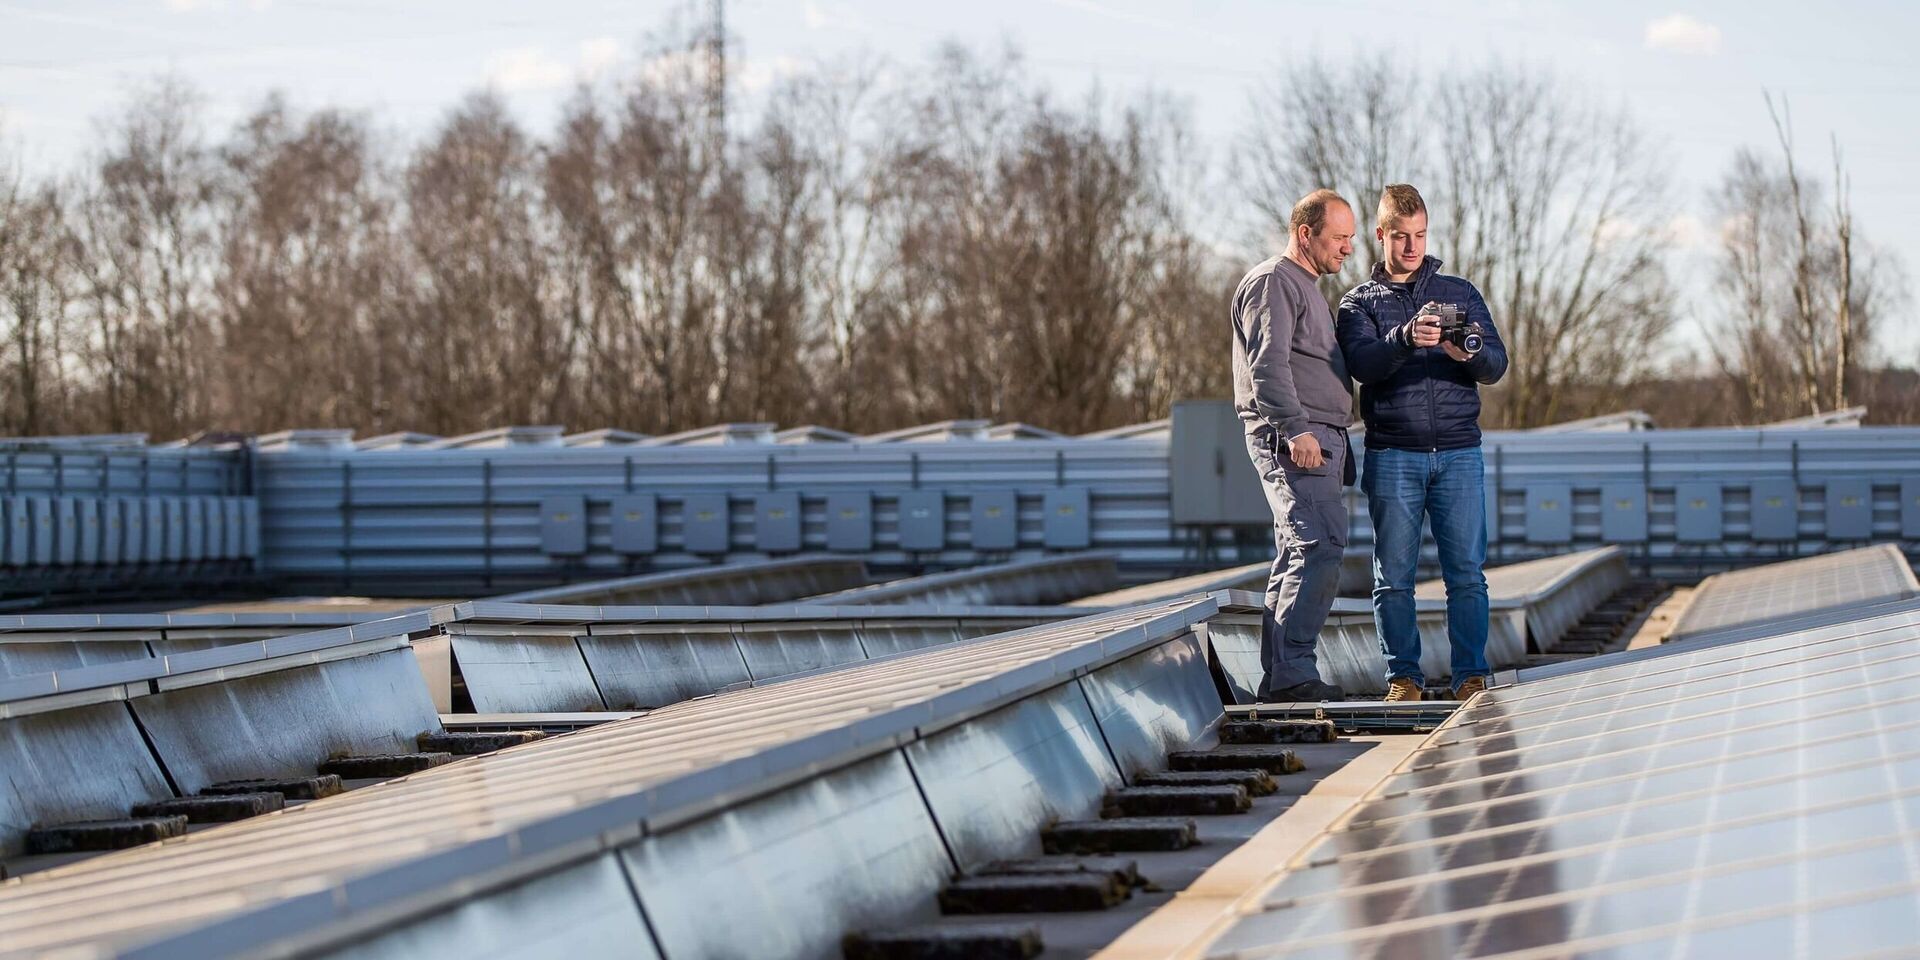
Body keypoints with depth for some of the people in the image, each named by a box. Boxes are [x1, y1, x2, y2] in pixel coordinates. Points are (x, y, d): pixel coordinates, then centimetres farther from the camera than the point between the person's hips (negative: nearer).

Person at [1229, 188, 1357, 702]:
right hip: (1291, 440, -10)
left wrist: (1339, 449, 25)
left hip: (1319, 440, 10)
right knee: (1320, 549, -18)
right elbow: (1268, 365, -18)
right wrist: (1295, 429, -27)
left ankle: (1278, 679, 8)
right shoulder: (1272, 282, -6)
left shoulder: (1306, 288, 26)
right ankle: (1293, 672, -21)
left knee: (1298, 559, 7)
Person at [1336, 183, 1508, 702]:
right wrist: (1405, 339, -29)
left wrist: (1469, 354, -19)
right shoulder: (1359, 303, 9)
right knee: (1394, 574, 0)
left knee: (1467, 571, -3)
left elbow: (1496, 365, 5)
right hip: (1392, 454, -1)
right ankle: (1403, 674, 7)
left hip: (1459, 452, 1)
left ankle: (1472, 674, 1)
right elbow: (1362, 364, -10)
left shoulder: (1460, 293, 14)